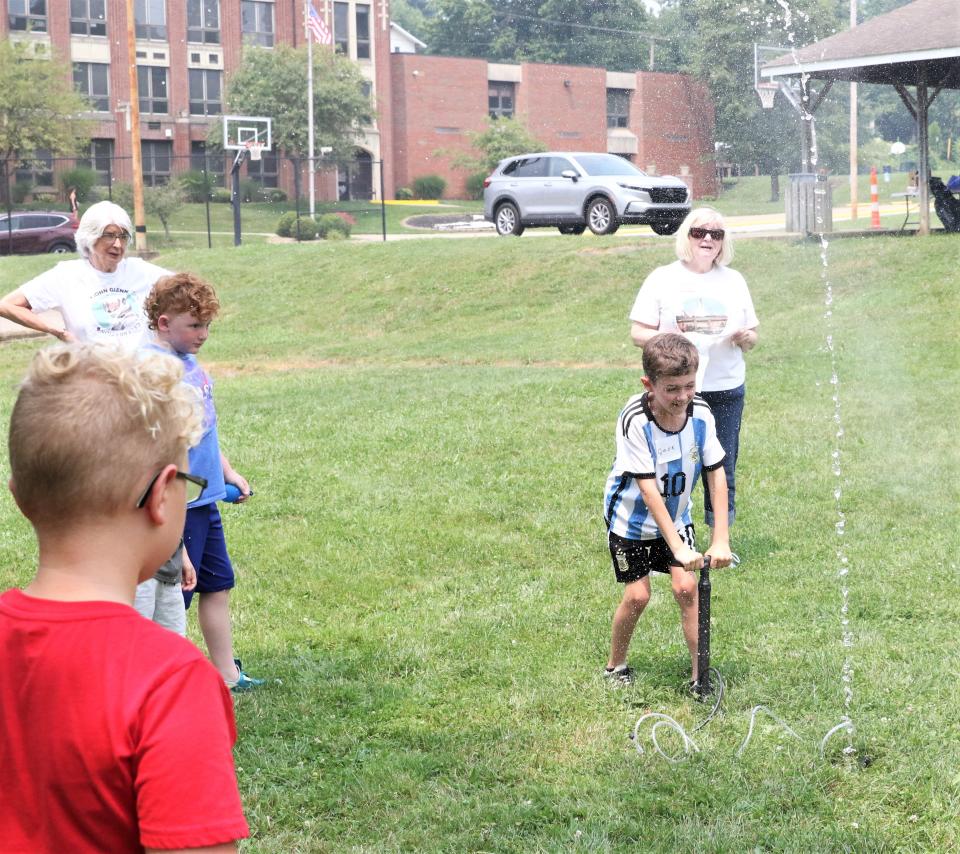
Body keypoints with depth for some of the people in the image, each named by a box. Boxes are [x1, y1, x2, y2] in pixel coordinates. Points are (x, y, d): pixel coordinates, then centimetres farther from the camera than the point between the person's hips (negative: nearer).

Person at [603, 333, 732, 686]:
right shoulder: (635, 420, -31)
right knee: (638, 595, -4)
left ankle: (700, 674, 5)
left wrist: (721, 540, -20)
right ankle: (615, 666, 19)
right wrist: (678, 548, -33)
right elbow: (648, 490, -31)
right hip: (631, 520, -3)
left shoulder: (700, 413, -19)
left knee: (686, 587, -6)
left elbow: (717, 475, -15)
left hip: (676, 517, 3)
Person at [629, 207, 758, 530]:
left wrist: (745, 338, -7)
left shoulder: (733, 280, 13)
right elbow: (638, 333, 0)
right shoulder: (663, 279, 3)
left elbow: (751, 338, 17)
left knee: (722, 467, 4)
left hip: (726, 389, 3)